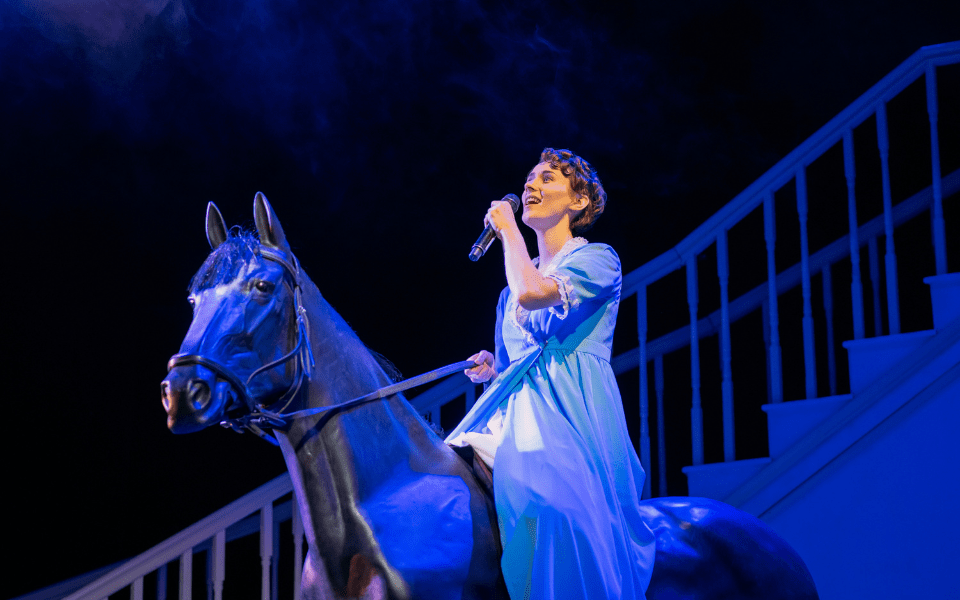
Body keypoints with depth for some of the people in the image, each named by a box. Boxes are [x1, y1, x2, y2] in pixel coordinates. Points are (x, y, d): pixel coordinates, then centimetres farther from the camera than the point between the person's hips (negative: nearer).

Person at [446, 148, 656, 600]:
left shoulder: (599, 259, 4)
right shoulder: (518, 282, 24)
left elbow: (532, 293, -16)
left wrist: (507, 230, -1)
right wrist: (493, 369, 8)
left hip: (572, 411, -6)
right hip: (517, 411, 6)